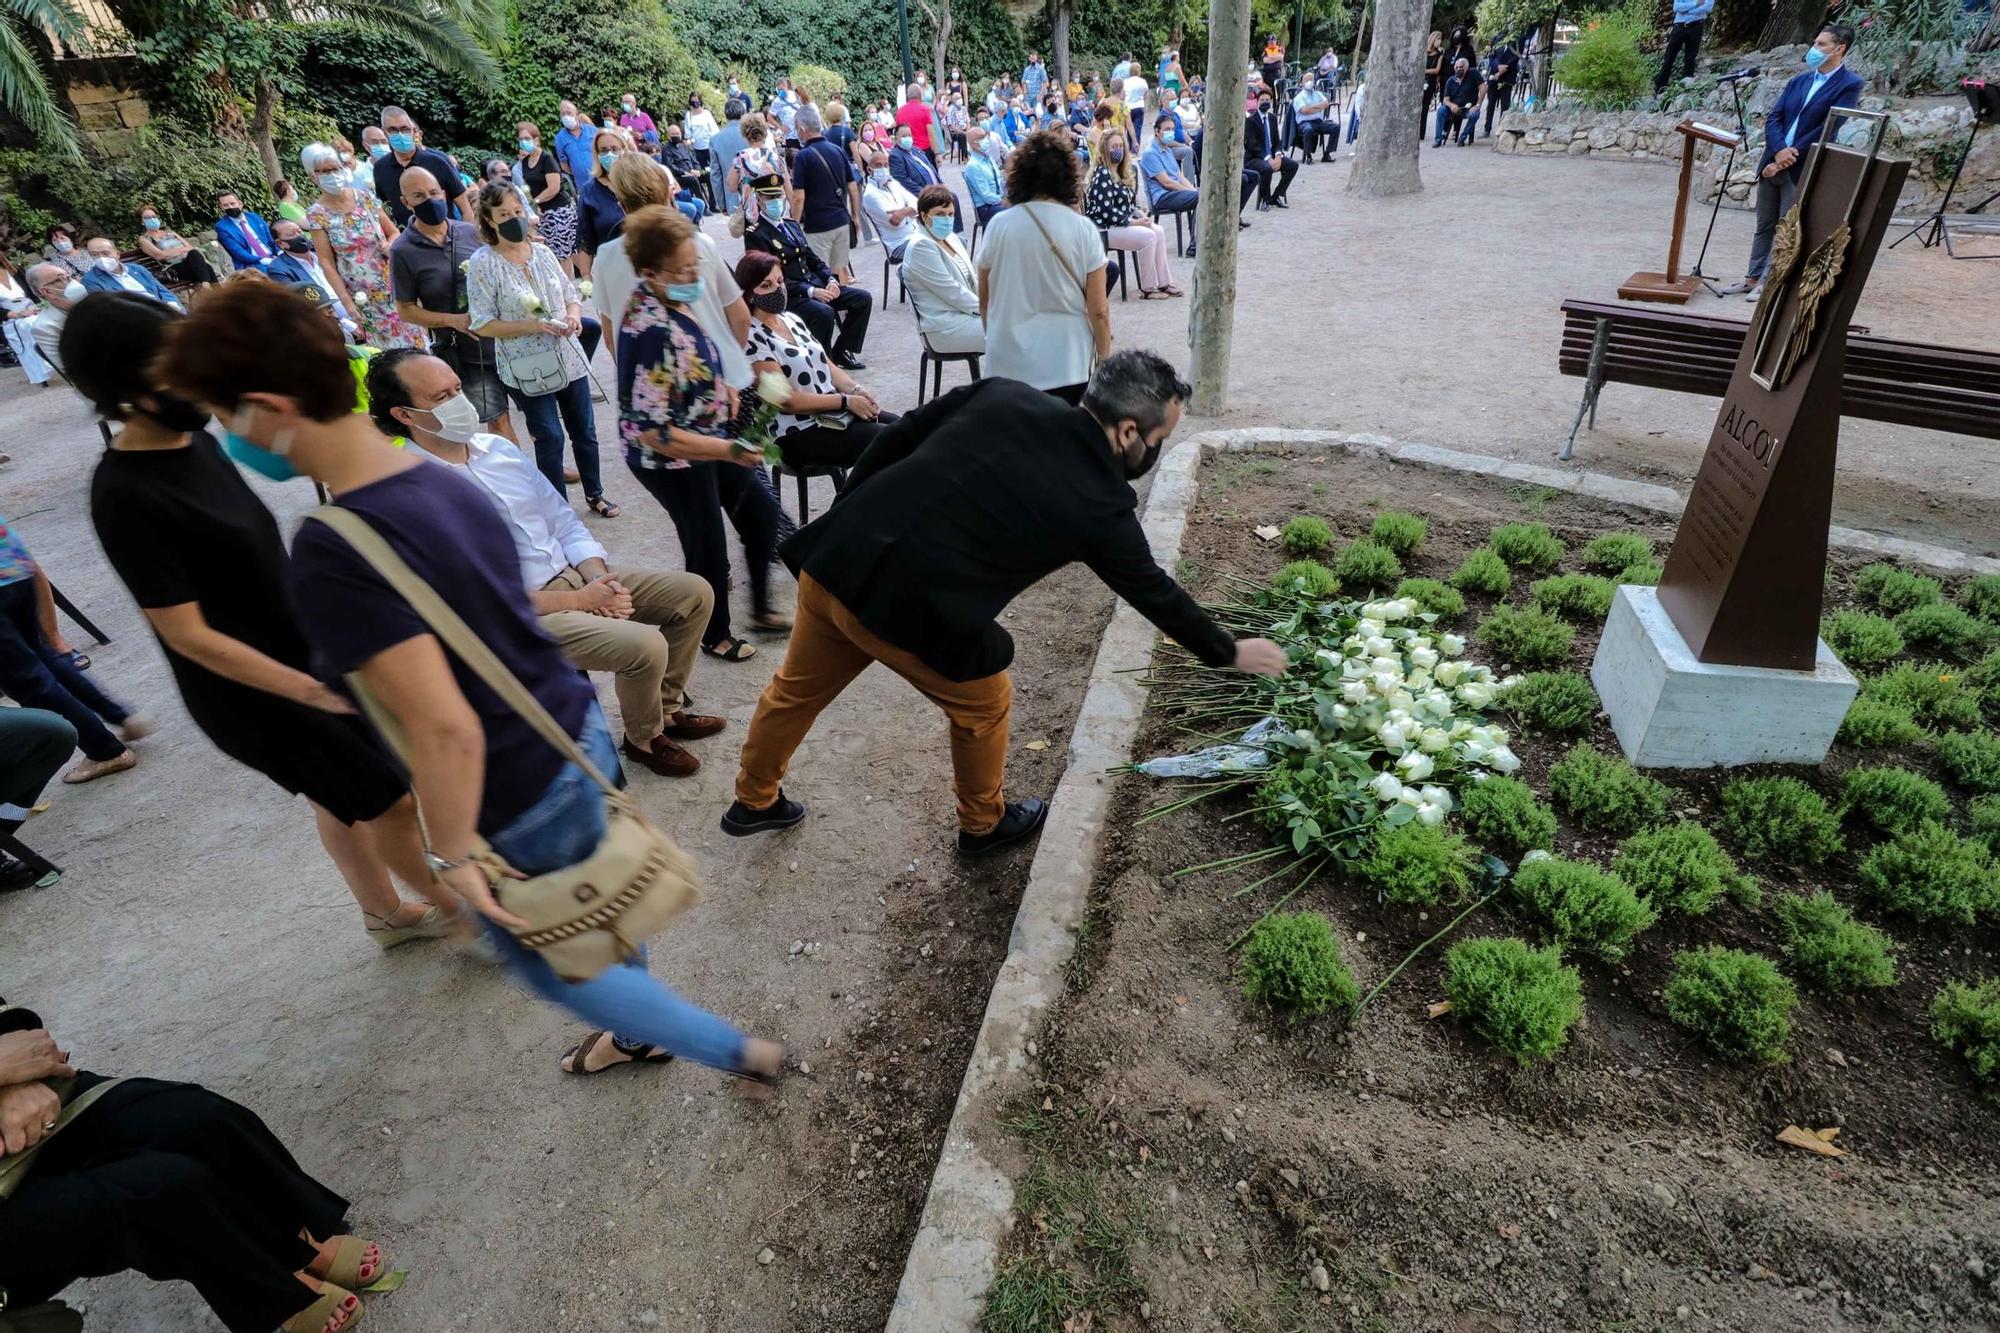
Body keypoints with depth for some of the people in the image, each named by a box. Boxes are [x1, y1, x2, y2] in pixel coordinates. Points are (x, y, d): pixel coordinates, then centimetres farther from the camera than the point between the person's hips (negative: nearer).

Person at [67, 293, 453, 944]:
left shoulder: (192, 439, 0)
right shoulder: (124, 497, -25)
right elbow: (187, 634, -23)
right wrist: (314, 692, -26)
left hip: (303, 655, 8)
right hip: (252, 692, -8)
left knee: (342, 799, 21)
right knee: (390, 801, 1)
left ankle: (388, 913, 41)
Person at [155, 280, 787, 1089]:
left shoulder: (332, 553, -27)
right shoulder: (444, 481, -1)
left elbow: (444, 730, -30)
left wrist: (453, 855, -17)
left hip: (527, 803, -8)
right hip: (581, 736, 8)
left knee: (547, 963, 19)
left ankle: (742, 1053, 28)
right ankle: (638, 1030, 55)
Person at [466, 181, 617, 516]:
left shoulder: (541, 251, 4)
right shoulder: (483, 263, -9)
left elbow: (571, 294, 11)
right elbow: (483, 324, -11)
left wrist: (574, 315, -12)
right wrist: (533, 326, -22)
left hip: (569, 359, 5)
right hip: (527, 370, -5)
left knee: (585, 432, 14)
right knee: (550, 440, 1)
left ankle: (594, 493, 34)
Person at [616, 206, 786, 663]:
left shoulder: (669, 300, -4)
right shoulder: (651, 333, -32)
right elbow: (655, 432, -32)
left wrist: (722, 387, 5)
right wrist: (728, 450, -33)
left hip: (705, 437, 9)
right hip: (672, 459, -9)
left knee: (760, 509, 20)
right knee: (708, 548, 9)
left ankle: (761, 609, 38)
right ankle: (715, 636, 35)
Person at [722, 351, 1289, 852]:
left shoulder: (1001, 393, 4)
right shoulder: (1099, 505, -7)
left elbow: (895, 440, 8)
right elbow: (1155, 593, 6)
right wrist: (1230, 652, 22)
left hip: (832, 560, 6)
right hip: (913, 613, -6)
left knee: (797, 690, 27)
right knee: (983, 707, 21)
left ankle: (754, 802, 50)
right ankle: (983, 825, 43)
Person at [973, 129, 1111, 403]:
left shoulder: (999, 225, -2)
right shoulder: (1082, 229, -5)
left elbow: (984, 300, 9)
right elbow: (1099, 310, -4)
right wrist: (1104, 359, 9)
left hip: (1008, 362, 1)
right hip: (1066, 362, 0)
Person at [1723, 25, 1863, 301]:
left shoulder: (1849, 84, -6)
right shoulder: (1799, 80, 12)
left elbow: (1828, 129, -13)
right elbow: (1773, 118, 4)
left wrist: (1791, 156, -17)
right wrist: (1779, 151, -14)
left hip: (1804, 170, -6)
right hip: (1773, 163, 6)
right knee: (1764, 226, 12)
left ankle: (1769, 282, 4)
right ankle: (1753, 277, 19)